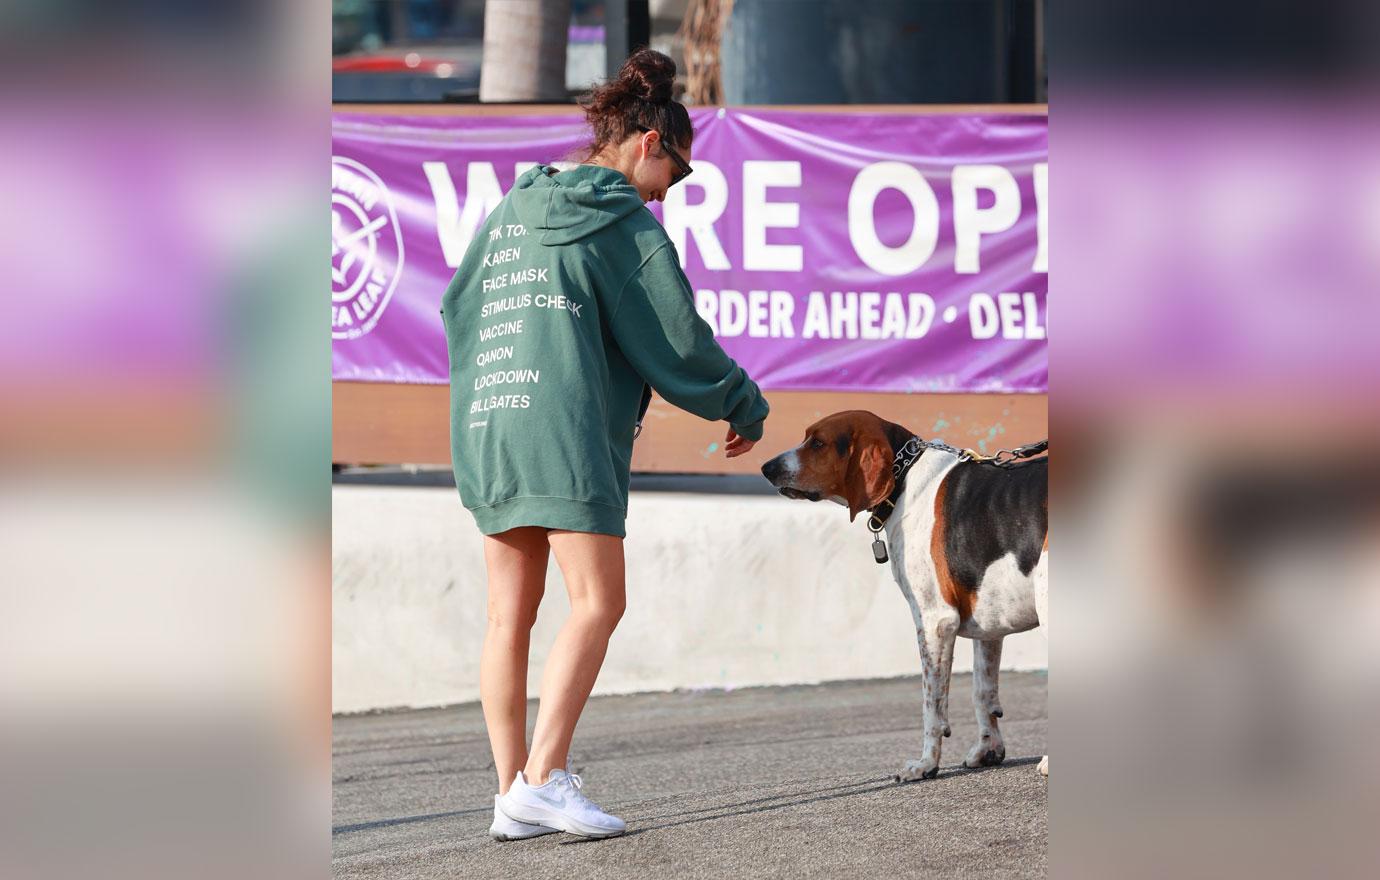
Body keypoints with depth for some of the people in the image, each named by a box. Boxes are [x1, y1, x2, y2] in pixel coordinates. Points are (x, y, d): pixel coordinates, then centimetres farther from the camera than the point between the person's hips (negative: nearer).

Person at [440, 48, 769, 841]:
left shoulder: (512, 211, 19)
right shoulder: (625, 222, -2)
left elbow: (458, 307, 24)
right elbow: (678, 340, -1)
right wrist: (746, 409, 13)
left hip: (486, 424, 8)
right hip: (568, 431, -8)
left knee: (511, 614, 7)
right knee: (598, 603, -7)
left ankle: (513, 792, 6)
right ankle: (543, 777, -17)